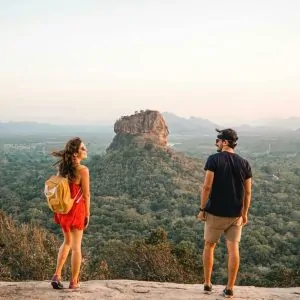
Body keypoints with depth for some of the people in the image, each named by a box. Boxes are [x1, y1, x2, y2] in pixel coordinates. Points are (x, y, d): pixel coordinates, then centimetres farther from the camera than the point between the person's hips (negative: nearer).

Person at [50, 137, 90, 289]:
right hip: (77, 209, -6)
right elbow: (86, 194, -14)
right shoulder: (83, 170, -17)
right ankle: (74, 282, 16)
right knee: (76, 246, 7)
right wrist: (87, 214, -3)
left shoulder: (62, 167, 2)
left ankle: (57, 275, 17)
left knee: (68, 241, 24)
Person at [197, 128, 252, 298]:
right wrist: (245, 213, 13)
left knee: (209, 246, 14)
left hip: (215, 212, -2)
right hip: (236, 214, 3)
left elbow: (207, 186, -14)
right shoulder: (244, 163, 2)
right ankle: (229, 289, 11)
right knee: (233, 249, 6)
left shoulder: (214, 159, -9)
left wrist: (202, 209, -6)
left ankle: (208, 284, 20)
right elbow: (248, 192, 4)